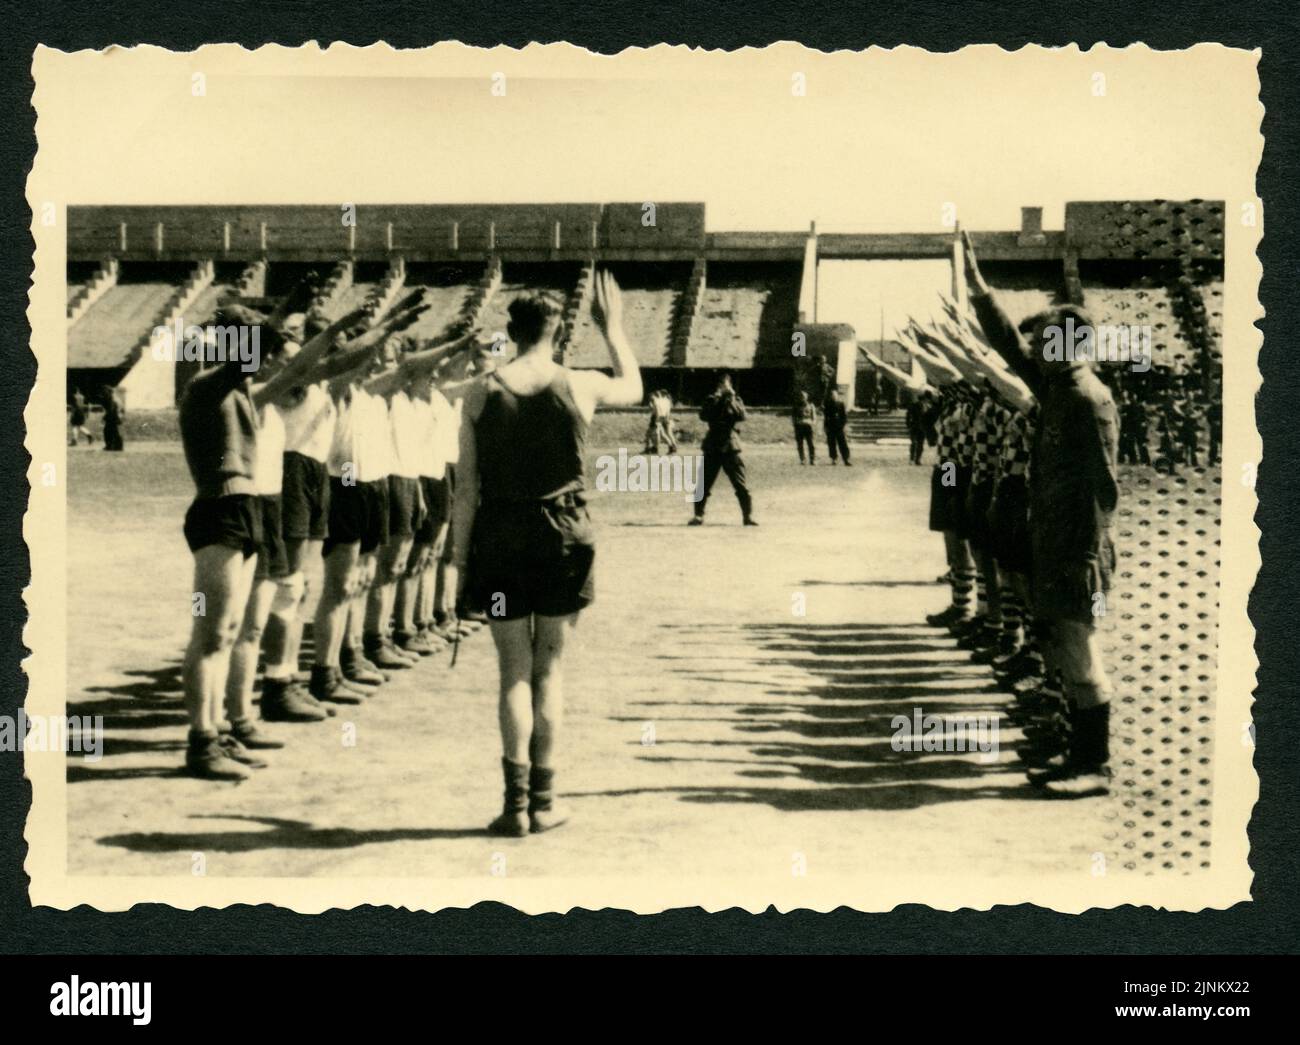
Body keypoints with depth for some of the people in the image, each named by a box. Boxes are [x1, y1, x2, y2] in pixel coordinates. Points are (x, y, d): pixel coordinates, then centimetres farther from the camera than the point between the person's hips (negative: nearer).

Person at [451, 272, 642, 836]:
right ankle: (543, 801, 13)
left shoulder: (480, 392, -3)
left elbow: (466, 487, -3)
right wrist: (612, 327, 32)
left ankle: (517, 802, 2)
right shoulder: (581, 386, -3)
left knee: (515, 672, 6)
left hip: (500, 539, 0)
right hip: (564, 535, 0)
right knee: (549, 670, 9)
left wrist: (460, 558, 4)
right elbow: (632, 386, 21)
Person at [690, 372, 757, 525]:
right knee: (704, 483, -1)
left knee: (741, 485, -4)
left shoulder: (735, 400, 9)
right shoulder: (711, 401, 10)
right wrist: (715, 399, -14)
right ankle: (698, 515, 7)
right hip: (712, 447, 1)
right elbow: (703, 416, -9)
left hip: (731, 446, -1)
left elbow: (742, 416, -10)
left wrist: (731, 399, -17)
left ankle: (748, 516, 2)